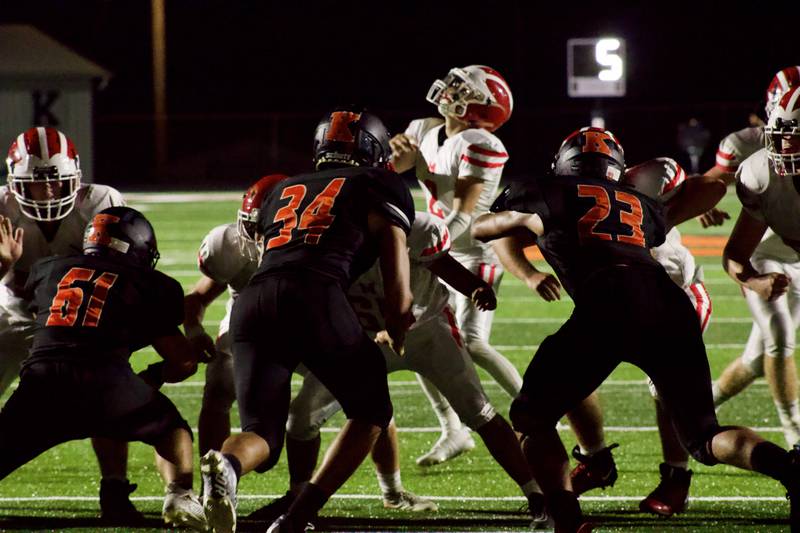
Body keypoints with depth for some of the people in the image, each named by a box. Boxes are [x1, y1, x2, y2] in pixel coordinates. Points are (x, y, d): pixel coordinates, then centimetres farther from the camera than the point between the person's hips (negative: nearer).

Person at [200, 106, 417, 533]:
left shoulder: (282, 191, 33)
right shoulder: (381, 188, 20)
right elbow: (398, 290, 10)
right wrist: (396, 332, 26)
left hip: (252, 304, 4)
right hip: (315, 298, -4)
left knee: (262, 435, 7)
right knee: (370, 411, 18)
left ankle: (227, 463, -32)